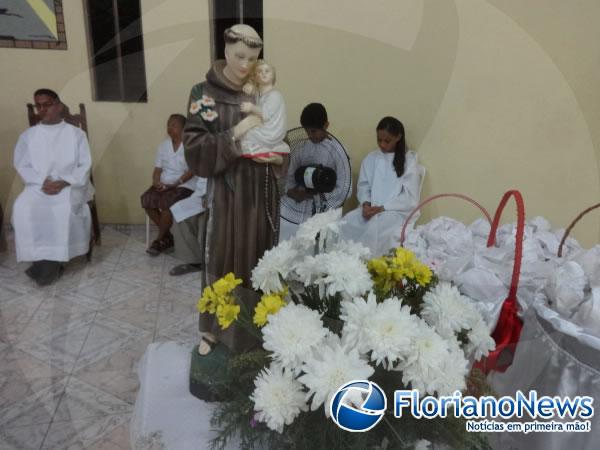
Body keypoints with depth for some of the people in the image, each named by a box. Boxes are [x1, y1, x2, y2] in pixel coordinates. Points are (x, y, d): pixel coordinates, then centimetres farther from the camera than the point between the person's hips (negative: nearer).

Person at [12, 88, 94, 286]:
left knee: (65, 208, -34)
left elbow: (85, 165, -1)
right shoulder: (28, 135, 12)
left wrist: (63, 183, -16)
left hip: (70, 185, -2)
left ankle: (52, 261, -23)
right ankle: (40, 258, -19)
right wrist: (43, 181, -14)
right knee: (22, 208, -28)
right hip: (39, 186, 3)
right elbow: (22, 165, 6)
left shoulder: (76, 134, 6)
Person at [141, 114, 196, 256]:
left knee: (167, 202, -32)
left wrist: (176, 184, -22)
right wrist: (156, 182, -10)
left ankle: (160, 239, -10)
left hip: (184, 186, -6)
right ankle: (167, 236, -7)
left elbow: (192, 170, -13)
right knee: (147, 199, -20)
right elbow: (158, 169, 11)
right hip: (163, 184, 6)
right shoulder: (163, 145, 13)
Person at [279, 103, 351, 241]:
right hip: (294, 205, 5)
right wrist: (291, 191, -10)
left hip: (320, 210, -5)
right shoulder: (300, 150, 10)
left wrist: (313, 195, -14)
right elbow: (290, 178, 13)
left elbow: (344, 190, -7)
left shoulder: (337, 152, -4)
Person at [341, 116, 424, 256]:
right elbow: (363, 186, 11)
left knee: (376, 227, -35)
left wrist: (383, 208, -15)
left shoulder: (409, 161, 0)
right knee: (347, 222, -26)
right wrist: (366, 204, -10)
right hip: (371, 209, 4)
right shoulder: (370, 159, 12)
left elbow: (410, 198, -6)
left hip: (397, 212, -3)